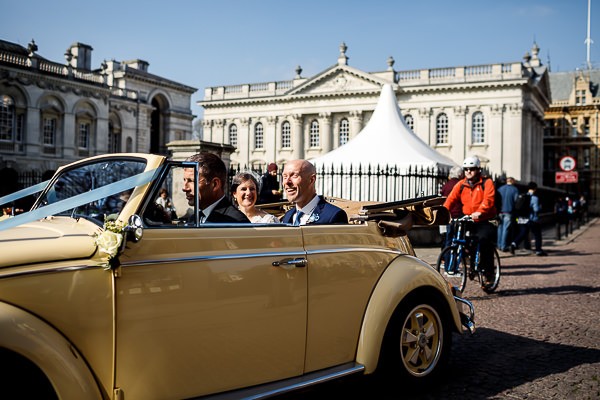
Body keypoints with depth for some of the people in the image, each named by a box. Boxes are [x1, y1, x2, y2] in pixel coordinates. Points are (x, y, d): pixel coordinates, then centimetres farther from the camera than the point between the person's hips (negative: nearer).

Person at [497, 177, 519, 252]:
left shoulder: (500, 188, 9)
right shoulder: (515, 189, -2)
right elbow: (516, 200, -7)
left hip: (500, 211, 4)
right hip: (508, 212, -4)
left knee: (500, 228, 12)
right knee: (506, 229, -2)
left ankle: (499, 245, 15)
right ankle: (504, 246, -3)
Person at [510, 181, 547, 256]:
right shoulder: (534, 198, -12)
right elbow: (536, 209, -18)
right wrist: (540, 207, 2)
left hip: (522, 219, 6)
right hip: (532, 220, -6)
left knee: (522, 233, 11)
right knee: (537, 235, 8)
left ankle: (514, 243, -13)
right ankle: (538, 250, 10)